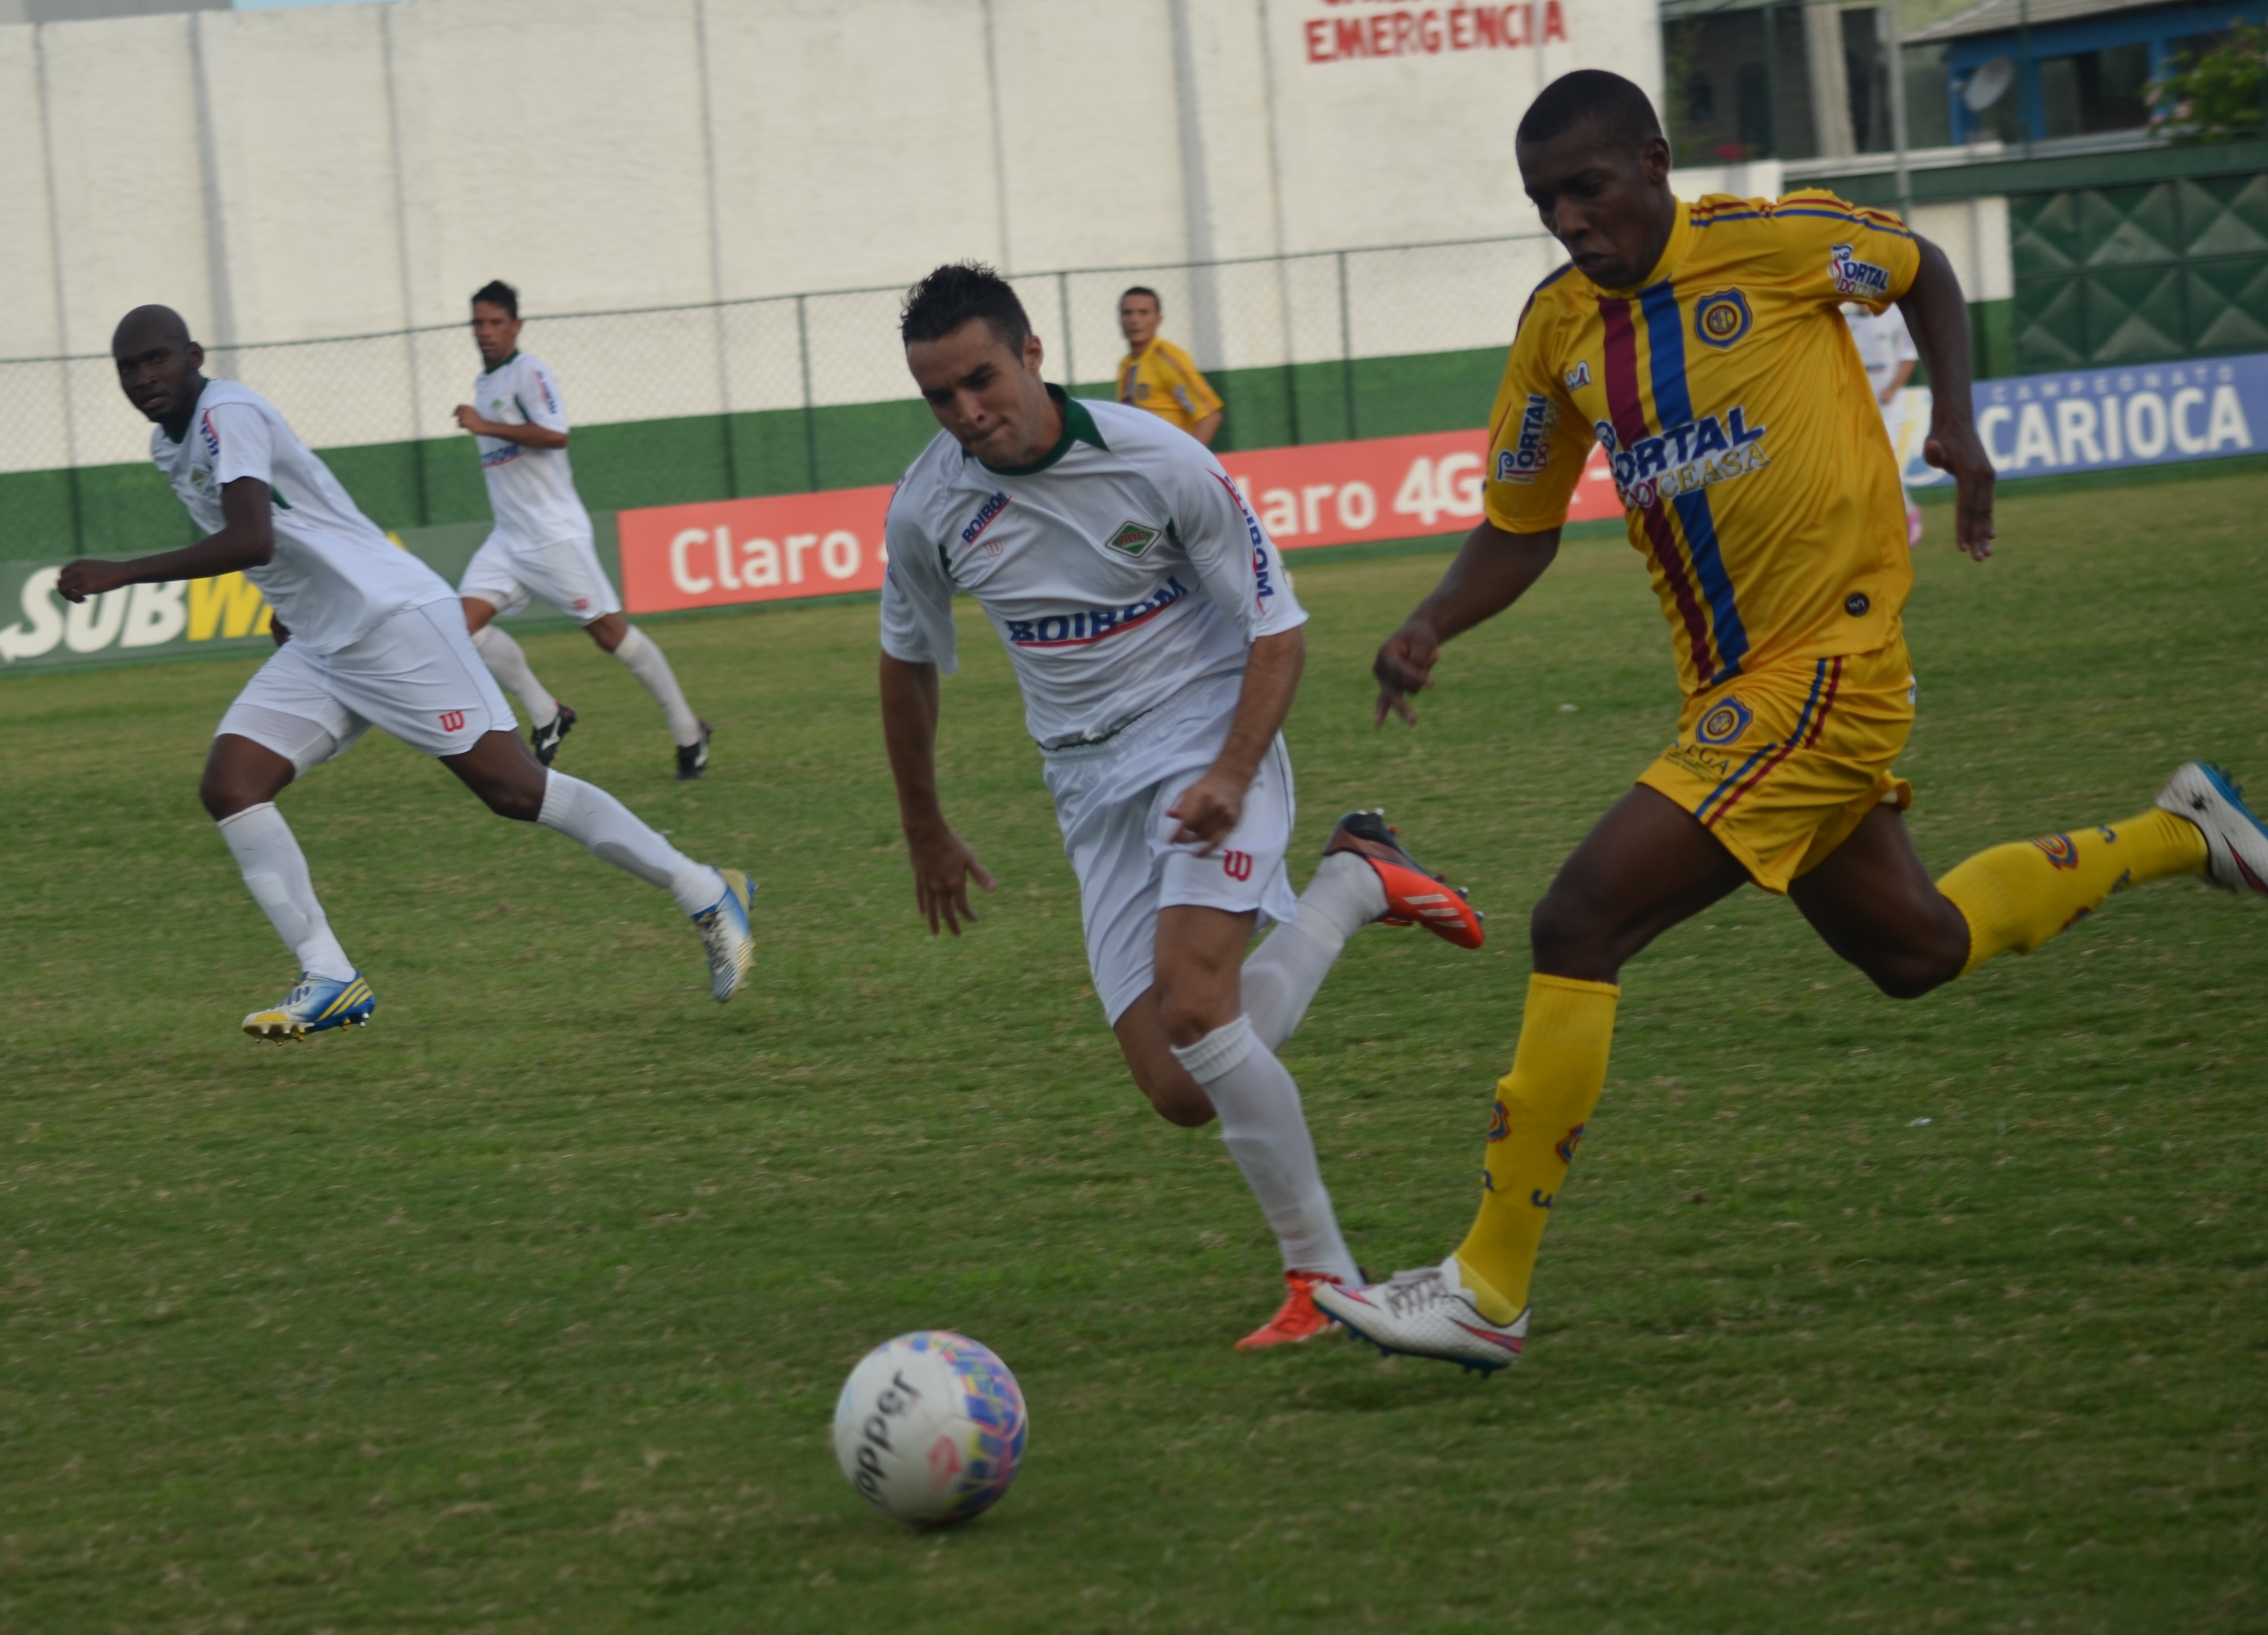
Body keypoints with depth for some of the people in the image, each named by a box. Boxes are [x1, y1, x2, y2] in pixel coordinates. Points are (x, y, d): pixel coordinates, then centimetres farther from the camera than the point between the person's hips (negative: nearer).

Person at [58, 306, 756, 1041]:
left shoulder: (228, 415, -17)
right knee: (229, 786, -6)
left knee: (515, 791, -9)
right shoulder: (169, 446, 12)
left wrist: (122, 574, -32)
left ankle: (706, 892, 2)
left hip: (395, 620, -9)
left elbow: (251, 540, -32)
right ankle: (329, 980, -7)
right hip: (315, 648, 9)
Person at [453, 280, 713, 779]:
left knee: (609, 630, -6)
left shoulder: (529, 373, -11)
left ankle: (687, 730, 6)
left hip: (554, 533, -8)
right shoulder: (484, 382, 15)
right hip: (508, 538, 8)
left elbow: (554, 435, -26)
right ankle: (546, 716, 1)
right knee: (466, 622, -9)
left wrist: (485, 426, -25)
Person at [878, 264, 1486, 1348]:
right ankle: (1350, 886, 17)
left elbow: (1276, 629, -7)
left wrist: (1233, 775, -22)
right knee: (1183, 1093, -8)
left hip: (1207, 738, -4)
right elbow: (907, 665, 16)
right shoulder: (926, 508, -4)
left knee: (1196, 1006, -28)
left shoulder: (1157, 462, -15)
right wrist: (925, 835, 22)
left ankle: (1322, 1277, -14)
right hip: (1092, 783, 4)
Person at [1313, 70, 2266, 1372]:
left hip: (1829, 668, -8)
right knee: (1915, 949, 24)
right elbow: (1520, 530, 11)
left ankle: (1489, 1288, -14)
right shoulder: (1561, 328, 3)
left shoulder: (1775, 242, -13)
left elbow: (1924, 270, 8)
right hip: (1729, 687, 8)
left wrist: (1957, 424, -6)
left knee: (1579, 929, -17)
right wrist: (1431, 630, -7)